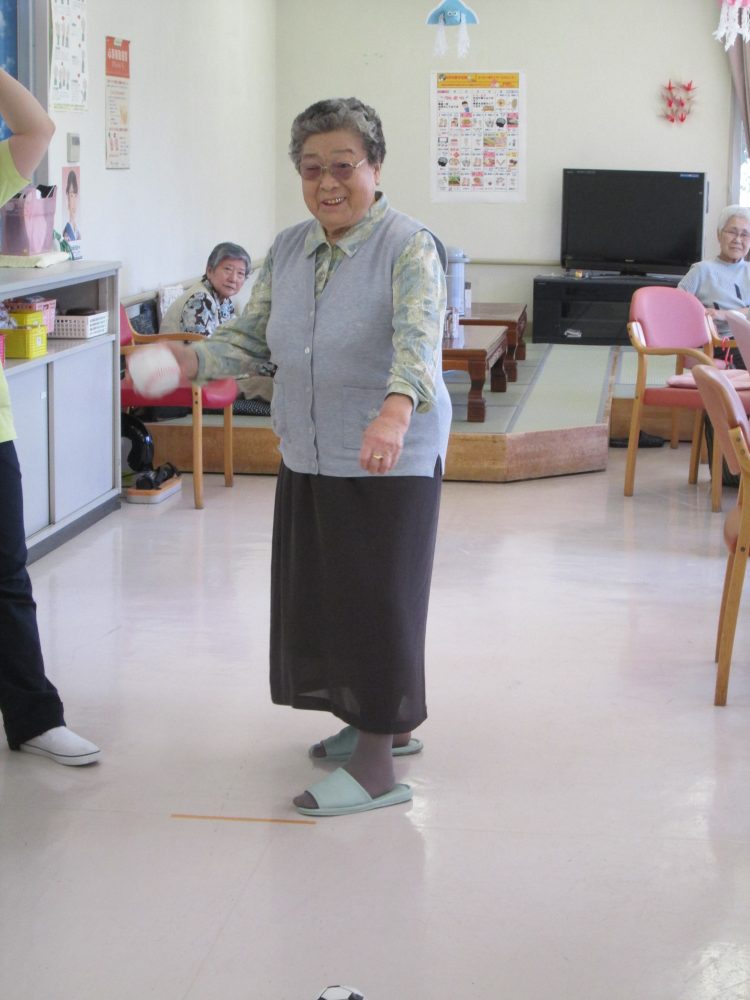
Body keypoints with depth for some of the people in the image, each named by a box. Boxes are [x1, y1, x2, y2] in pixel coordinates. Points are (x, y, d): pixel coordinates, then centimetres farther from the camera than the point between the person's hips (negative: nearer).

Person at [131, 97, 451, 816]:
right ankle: (386, 720, 34)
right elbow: (250, 338, 10)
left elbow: (418, 337, -30)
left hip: (391, 462, -7)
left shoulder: (408, 247, -15)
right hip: (307, 459, 7)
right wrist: (191, 361, -11)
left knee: (376, 598, -2)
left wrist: (396, 410, -49)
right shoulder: (288, 250, 7)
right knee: (319, 594, 15)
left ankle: (375, 762, 8)